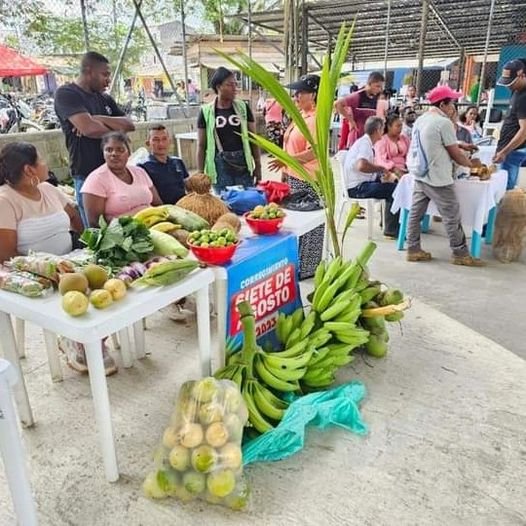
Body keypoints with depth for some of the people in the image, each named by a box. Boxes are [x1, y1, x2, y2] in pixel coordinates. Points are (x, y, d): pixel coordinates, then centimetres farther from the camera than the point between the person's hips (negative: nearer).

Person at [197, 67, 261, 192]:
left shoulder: (243, 108, 4)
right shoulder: (206, 111, 0)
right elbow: (201, 145, 3)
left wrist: (258, 166, 5)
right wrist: (200, 174, 0)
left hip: (243, 164, 2)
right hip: (220, 166, -1)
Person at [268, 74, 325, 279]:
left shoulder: (315, 119, -17)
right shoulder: (300, 116, 13)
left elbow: (313, 152, -25)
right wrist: (285, 170, 19)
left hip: (307, 181, -10)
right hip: (294, 177, 10)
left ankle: (308, 269, 14)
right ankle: (297, 265, 28)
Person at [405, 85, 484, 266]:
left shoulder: (420, 120, 10)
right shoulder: (444, 123, -15)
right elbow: (455, 154, -9)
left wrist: (460, 146, 23)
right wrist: (471, 163, 8)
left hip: (420, 175, 9)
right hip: (438, 179, -9)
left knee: (416, 213, 9)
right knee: (452, 217, 1)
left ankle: (413, 249, 14)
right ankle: (460, 254, 10)